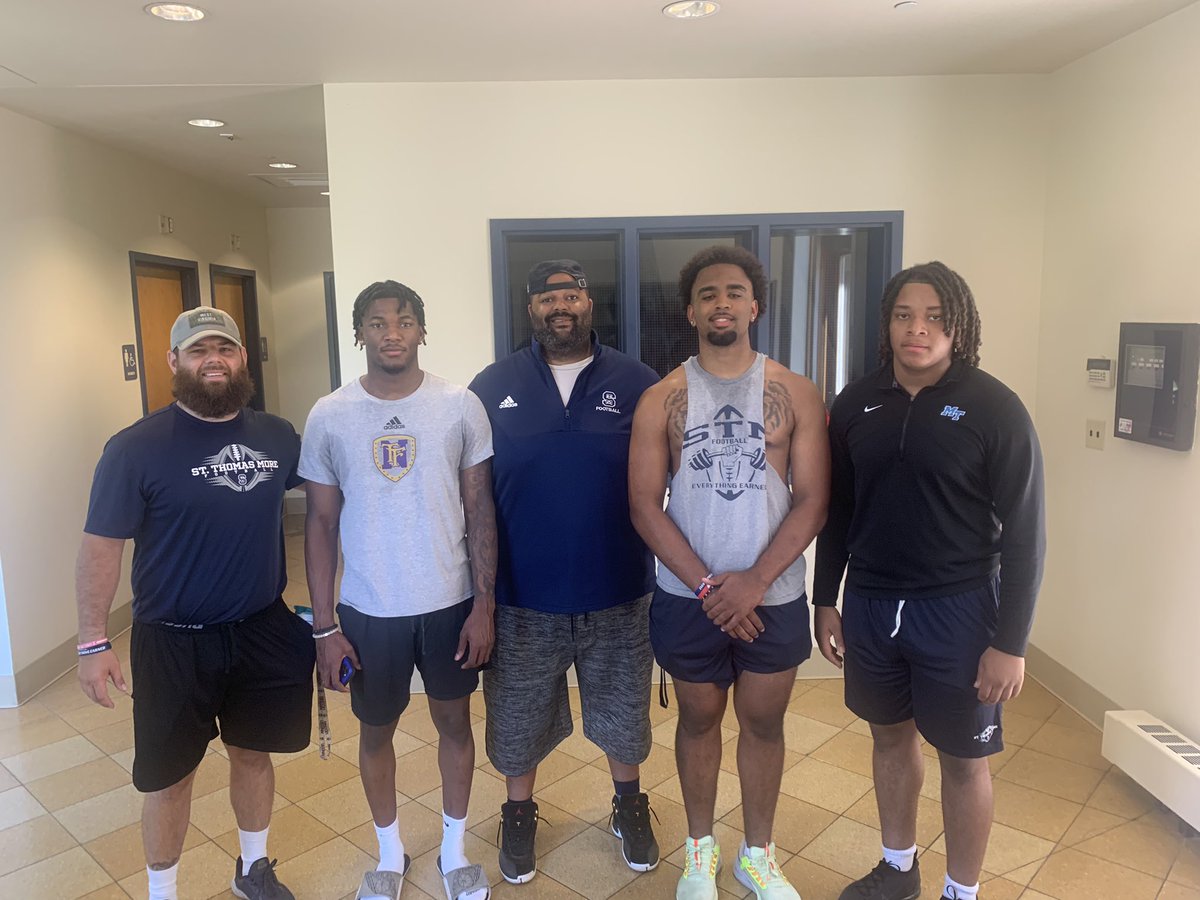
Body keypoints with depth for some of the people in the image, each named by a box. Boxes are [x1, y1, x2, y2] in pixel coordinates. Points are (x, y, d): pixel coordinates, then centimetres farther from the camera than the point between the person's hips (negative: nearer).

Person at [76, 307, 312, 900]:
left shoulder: (278, 437, -1)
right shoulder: (136, 448, -13)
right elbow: (101, 546, -11)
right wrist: (93, 643, -13)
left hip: (263, 632, 4)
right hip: (173, 644, -3)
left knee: (254, 755, 19)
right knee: (169, 775, 11)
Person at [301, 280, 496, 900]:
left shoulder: (461, 406, -7)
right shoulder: (329, 416, -5)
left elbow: (480, 510, -3)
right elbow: (320, 523, -1)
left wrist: (484, 604, -6)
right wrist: (324, 627, -3)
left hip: (450, 604, 0)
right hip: (368, 610, 1)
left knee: (454, 722, 15)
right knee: (376, 731, 17)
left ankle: (454, 849, 39)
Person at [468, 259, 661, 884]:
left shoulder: (638, 384, -4)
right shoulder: (493, 386, -3)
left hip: (618, 597, 0)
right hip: (522, 599, 0)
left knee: (624, 716, 19)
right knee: (518, 720, 17)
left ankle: (630, 807, 46)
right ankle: (519, 815, 44)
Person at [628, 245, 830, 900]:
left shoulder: (795, 394, -3)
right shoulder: (662, 399, -3)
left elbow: (812, 499, -6)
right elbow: (644, 504, -7)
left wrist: (755, 581, -15)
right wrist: (707, 586, -13)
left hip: (774, 596, 1)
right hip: (686, 597, 0)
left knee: (763, 723, 14)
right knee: (699, 719, 15)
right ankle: (700, 848, 38)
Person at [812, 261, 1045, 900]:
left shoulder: (994, 408, -10)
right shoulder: (856, 404, 1)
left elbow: (1023, 533, -10)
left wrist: (1010, 643, -11)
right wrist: (825, 601, 9)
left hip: (957, 610, -4)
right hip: (870, 605, 4)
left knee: (963, 759, 10)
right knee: (891, 735, 19)